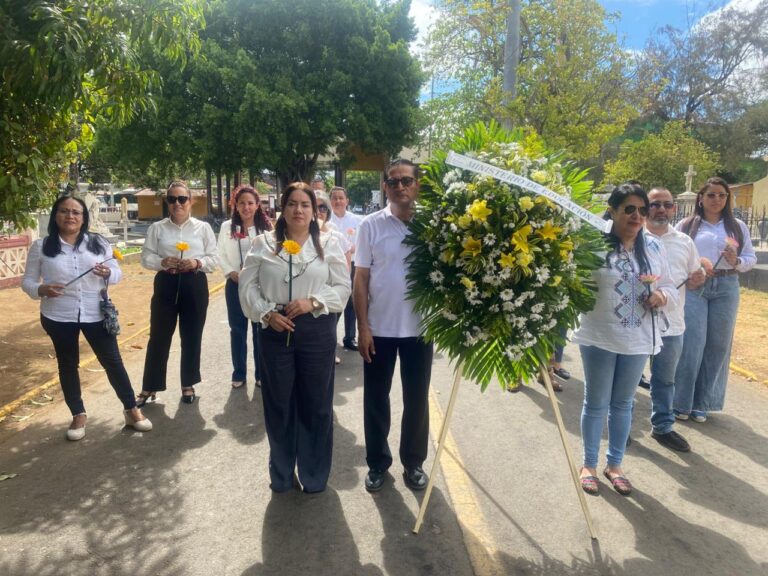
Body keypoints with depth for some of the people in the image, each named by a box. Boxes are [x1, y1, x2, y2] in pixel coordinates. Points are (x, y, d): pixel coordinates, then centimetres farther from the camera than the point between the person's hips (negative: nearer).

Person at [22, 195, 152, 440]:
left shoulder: (99, 243, 1)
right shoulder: (41, 246, -1)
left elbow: (117, 273, 5)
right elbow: (27, 281, 3)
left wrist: (107, 273, -19)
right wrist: (42, 289, -19)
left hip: (96, 315, 0)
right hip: (59, 317, 0)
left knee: (113, 361, 5)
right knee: (68, 365, 12)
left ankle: (131, 410, 18)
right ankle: (78, 415, 28)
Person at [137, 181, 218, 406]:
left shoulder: (203, 228, 2)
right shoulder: (157, 228, 4)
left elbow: (214, 259, 1)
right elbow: (146, 257, 3)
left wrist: (197, 263, -18)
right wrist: (162, 262, -16)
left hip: (194, 285, 0)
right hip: (166, 284, 0)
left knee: (191, 337, 9)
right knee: (159, 337, 5)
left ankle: (188, 385, 26)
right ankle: (149, 387, 19)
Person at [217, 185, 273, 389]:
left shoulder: (265, 227, -2)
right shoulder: (227, 227, 3)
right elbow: (221, 255, 4)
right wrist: (232, 273, -10)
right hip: (235, 284, 1)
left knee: (260, 329, 5)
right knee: (237, 329, 9)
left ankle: (261, 373, 17)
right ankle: (239, 373, 20)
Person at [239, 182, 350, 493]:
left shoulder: (329, 244, 3)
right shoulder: (264, 243, 4)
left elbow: (342, 287, 0)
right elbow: (248, 285, 3)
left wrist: (313, 302, -15)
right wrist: (266, 313, -11)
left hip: (317, 332, 0)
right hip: (275, 331, 1)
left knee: (315, 404, 8)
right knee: (278, 404, 11)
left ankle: (314, 475, 27)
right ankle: (281, 474, 30)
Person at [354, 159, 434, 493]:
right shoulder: (371, 225, -2)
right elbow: (360, 278, -2)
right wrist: (363, 326, -6)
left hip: (420, 327, 1)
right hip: (379, 328, 0)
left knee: (417, 398, 11)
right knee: (376, 398, 10)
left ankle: (413, 462, 29)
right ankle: (377, 463, 27)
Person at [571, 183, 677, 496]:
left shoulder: (654, 247, 4)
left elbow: (670, 286, 11)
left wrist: (662, 296, -9)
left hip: (637, 340, 5)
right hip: (599, 338, -4)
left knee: (623, 404, 17)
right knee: (596, 404, 9)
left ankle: (614, 464, 34)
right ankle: (589, 464, 28)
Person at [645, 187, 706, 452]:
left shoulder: (685, 242, 10)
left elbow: (692, 281, 17)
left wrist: (697, 279, -5)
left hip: (672, 324, 5)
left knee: (665, 380, 17)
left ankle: (662, 427, 32)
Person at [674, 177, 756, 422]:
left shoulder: (738, 227, 11)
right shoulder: (686, 225, 5)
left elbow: (751, 258, 10)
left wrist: (736, 261, -10)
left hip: (726, 288, 3)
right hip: (693, 287, -3)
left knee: (717, 345, 5)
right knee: (690, 344, -6)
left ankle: (702, 403, 16)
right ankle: (681, 401, 5)